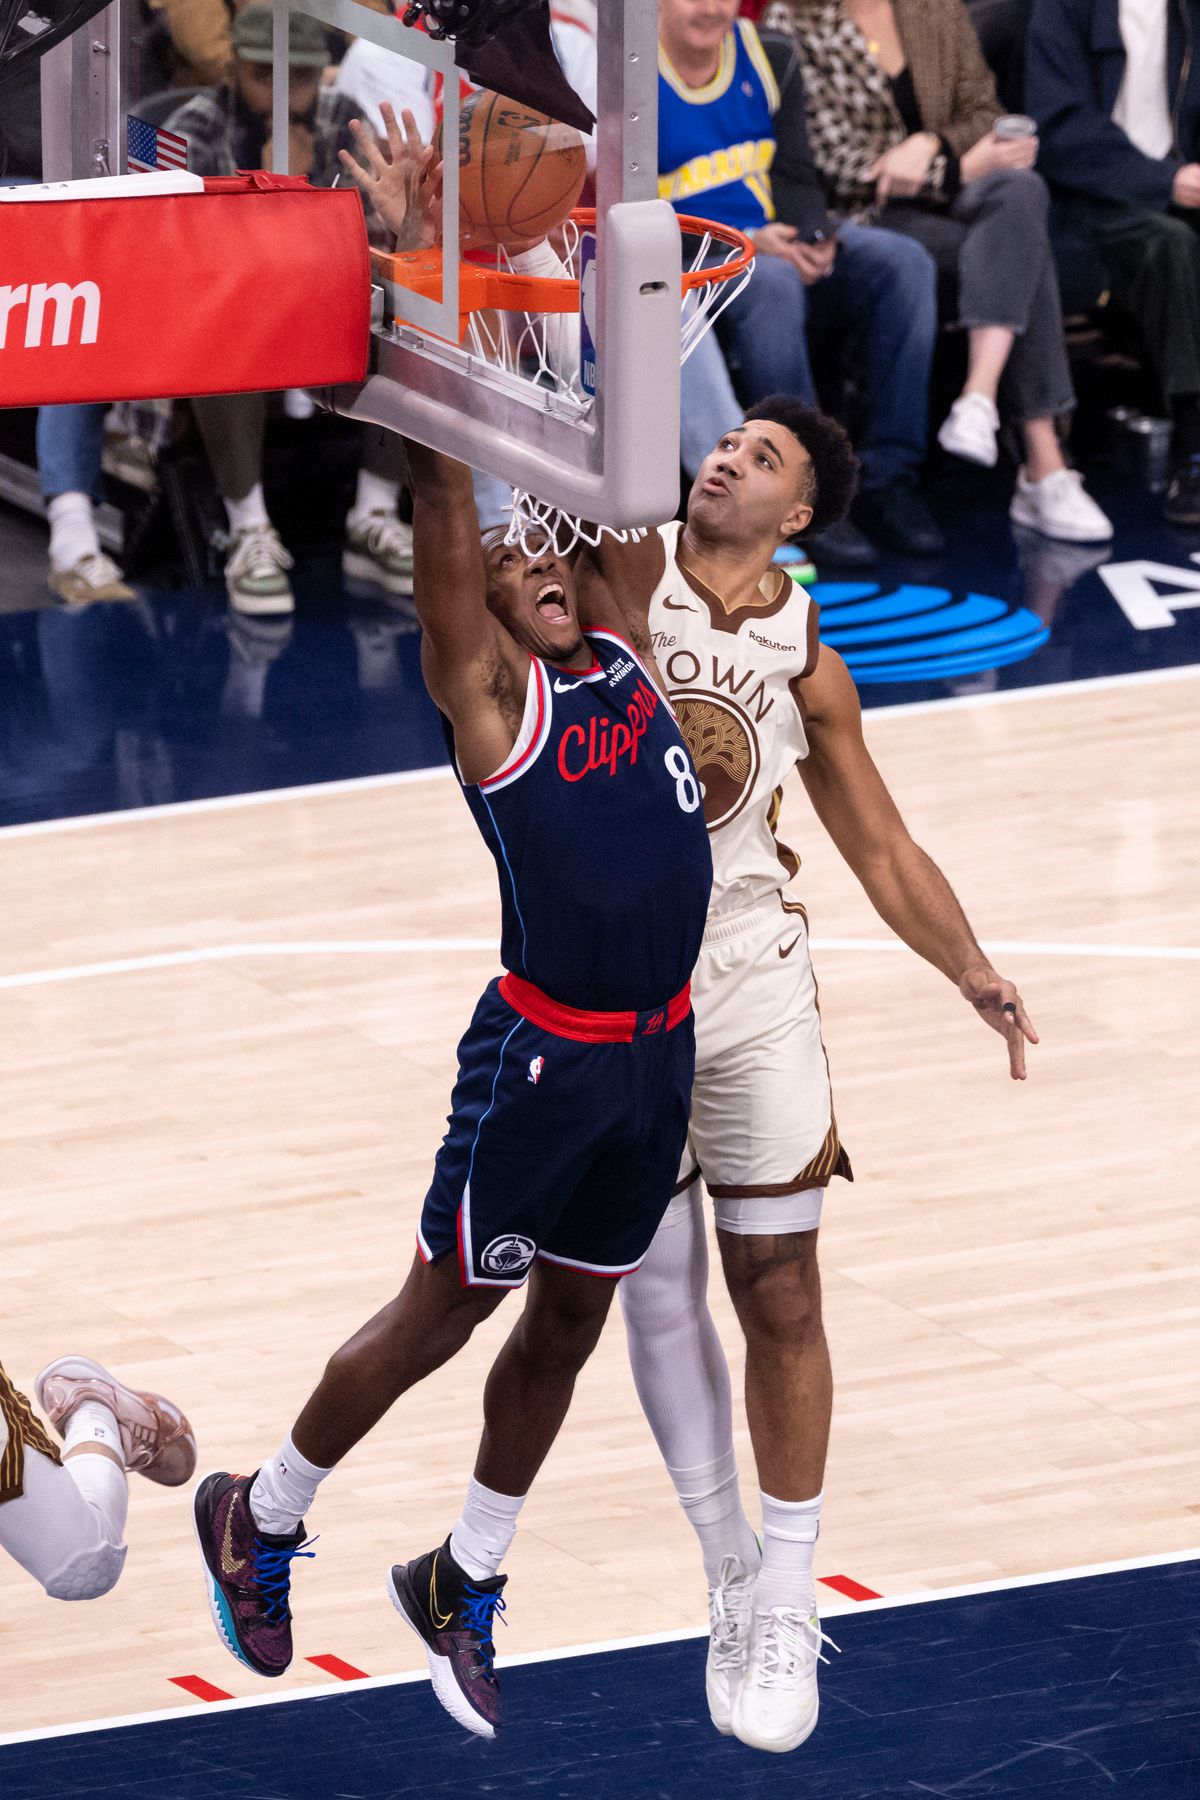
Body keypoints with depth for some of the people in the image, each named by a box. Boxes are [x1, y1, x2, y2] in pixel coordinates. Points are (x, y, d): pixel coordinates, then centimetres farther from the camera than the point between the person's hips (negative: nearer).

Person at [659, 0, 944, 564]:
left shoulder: (769, 60, 10)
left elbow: (796, 177, 9)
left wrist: (811, 238, -14)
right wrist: (745, 245, -24)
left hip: (774, 243, 6)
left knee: (902, 262, -18)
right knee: (772, 282, -38)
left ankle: (888, 485, -18)